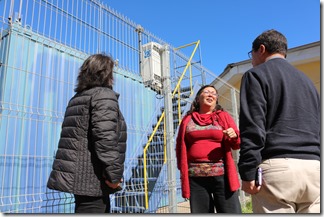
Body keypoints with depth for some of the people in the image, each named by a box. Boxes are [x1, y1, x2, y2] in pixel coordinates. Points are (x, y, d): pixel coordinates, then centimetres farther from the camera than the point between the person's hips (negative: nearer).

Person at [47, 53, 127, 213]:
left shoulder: (78, 98, 20)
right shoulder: (104, 94, -9)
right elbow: (105, 136, -24)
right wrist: (114, 174, -19)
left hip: (79, 176, 10)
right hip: (93, 179, -10)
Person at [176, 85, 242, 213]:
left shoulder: (223, 117, 12)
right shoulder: (188, 119, 13)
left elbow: (237, 144, 9)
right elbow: (180, 146, 16)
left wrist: (234, 136, -13)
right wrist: (182, 169, 6)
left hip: (222, 175, 0)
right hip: (195, 177, 1)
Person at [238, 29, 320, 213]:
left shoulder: (256, 75, 2)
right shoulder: (307, 80, 24)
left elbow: (252, 128, -11)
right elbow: (319, 129, 21)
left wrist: (248, 174, -11)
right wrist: (315, 163, 23)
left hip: (277, 166, -7)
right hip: (313, 167, 7)